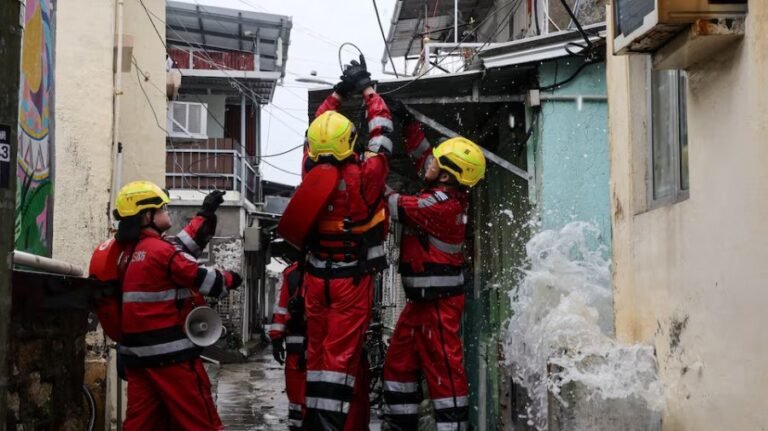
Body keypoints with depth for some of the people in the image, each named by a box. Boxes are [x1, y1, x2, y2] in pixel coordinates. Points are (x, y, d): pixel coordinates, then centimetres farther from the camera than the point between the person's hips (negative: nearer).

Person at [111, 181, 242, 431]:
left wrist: (206, 214, 23)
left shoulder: (129, 253, 12)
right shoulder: (161, 251, -13)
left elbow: (180, 247, 18)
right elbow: (201, 279, -6)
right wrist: (230, 280, 13)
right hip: (170, 352, -8)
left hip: (138, 353, 8)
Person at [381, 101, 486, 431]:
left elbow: (399, 208, -17)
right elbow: (421, 153, 18)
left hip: (438, 300, -10)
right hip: (423, 297, 10)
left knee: (443, 367, -6)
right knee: (399, 362, 16)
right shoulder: (446, 192, 7)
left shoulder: (443, 202, -20)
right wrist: (407, 121, 16)